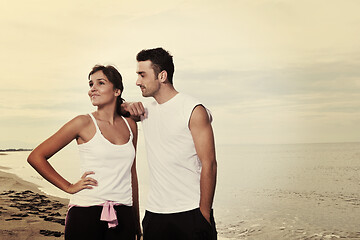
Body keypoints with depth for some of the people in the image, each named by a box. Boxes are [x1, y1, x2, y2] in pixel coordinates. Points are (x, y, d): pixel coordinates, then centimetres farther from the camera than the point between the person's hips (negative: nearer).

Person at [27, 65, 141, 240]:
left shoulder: (130, 125, 8)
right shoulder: (84, 123, -4)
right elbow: (36, 157, -1)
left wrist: (136, 221, 18)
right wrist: (69, 187, -3)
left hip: (123, 217, 4)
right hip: (85, 214, -3)